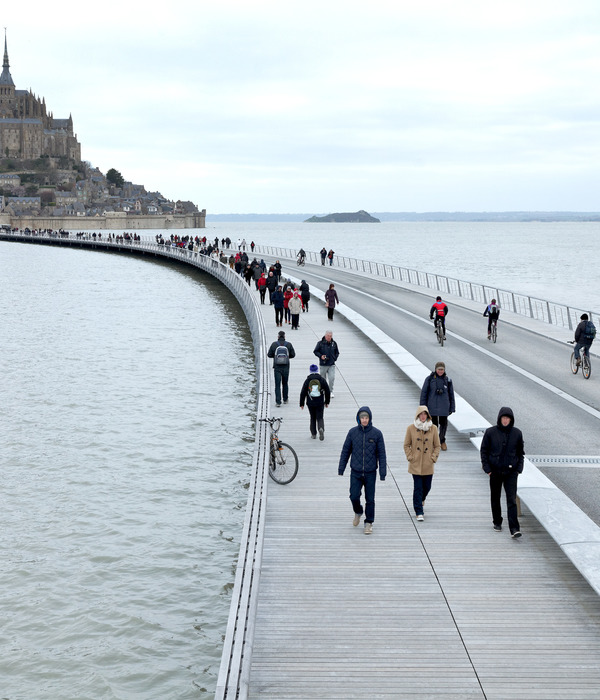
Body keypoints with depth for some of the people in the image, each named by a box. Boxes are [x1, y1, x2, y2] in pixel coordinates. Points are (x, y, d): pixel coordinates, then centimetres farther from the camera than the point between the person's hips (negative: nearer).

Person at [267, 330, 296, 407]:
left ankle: (278, 401, -6)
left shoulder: (274, 344, -6)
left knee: (277, 385, 1)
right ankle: (285, 399, 25)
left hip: (277, 367, -1)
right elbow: (293, 355, 0)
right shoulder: (288, 344, -4)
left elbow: (269, 355, -1)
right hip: (286, 367, 1)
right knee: (285, 383, 18)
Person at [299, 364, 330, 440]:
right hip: (320, 403, 0)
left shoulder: (307, 381, -4)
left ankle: (313, 434, 14)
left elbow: (303, 393, -3)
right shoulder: (322, 380, -2)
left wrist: (301, 404, 5)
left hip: (310, 403, 0)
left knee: (312, 418, 14)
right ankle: (321, 429, -23)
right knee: (320, 417, 6)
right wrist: (327, 402, 14)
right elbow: (327, 391, 3)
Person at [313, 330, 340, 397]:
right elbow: (315, 351, 0)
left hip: (331, 365, 1)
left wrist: (335, 358, 3)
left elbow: (337, 352, 16)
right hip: (323, 365, -1)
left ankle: (331, 391, 3)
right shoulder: (320, 343, -7)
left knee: (332, 378, -12)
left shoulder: (334, 343, 2)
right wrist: (321, 356, -14)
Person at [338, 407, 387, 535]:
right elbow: (345, 451, 7)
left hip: (370, 472, -1)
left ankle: (369, 523, 18)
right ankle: (358, 512, 28)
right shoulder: (352, 432, -1)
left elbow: (381, 454, -1)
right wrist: (341, 468, 6)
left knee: (370, 499, 3)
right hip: (355, 472, 1)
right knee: (354, 496, -4)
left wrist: (382, 473, -5)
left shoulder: (377, 433, -5)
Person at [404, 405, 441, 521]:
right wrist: (410, 457, -4)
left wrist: (433, 458, -3)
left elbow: (437, 446, 7)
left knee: (427, 487, 10)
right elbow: (406, 445, 5)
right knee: (418, 488, -5)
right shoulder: (411, 428, -2)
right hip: (415, 464, -2)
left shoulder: (433, 428, 1)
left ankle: (421, 500, 43)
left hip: (428, 464, 2)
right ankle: (419, 512, 1)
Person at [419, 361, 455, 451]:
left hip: (444, 407, 1)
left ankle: (442, 441, 28)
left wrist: (452, 408, 8)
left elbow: (451, 394, 8)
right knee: (434, 423, 5)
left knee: (443, 423, 6)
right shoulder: (430, 379, -4)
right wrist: (423, 406, -1)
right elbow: (424, 393, 1)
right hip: (432, 406, -1)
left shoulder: (447, 380, 1)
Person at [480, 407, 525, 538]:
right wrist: (487, 468, -5)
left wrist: (519, 468, 0)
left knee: (512, 500, -8)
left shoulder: (517, 433, 0)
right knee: (495, 498, 13)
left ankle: (514, 528, -12)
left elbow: (521, 452, 10)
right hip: (495, 471, 1)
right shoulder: (490, 432, -4)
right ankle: (497, 522, 32)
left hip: (511, 472, -1)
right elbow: (483, 450, 1)